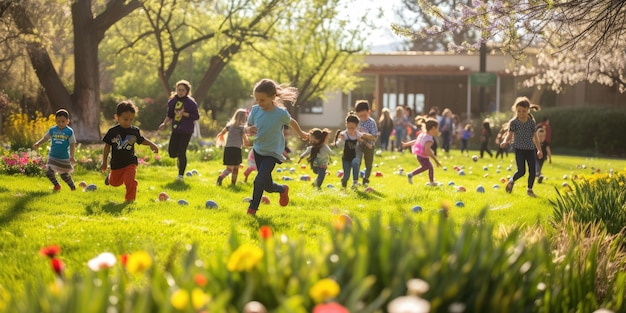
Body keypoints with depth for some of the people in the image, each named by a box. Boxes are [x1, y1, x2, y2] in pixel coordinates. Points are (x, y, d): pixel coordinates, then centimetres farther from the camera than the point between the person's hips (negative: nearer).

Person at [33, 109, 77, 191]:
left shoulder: (69, 131, -9)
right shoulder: (52, 130, 0)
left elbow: (72, 144, -8)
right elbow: (45, 138, 11)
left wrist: (72, 156, -16)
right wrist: (38, 143, -6)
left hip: (64, 158, -3)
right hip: (53, 156, 3)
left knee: (64, 175, 1)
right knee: (49, 173, -4)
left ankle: (72, 186, 27)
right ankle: (56, 185, 22)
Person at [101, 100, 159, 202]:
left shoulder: (134, 131, -6)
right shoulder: (113, 131, -12)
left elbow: (141, 140, 12)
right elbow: (107, 147, -3)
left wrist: (152, 144, -6)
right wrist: (104, 163, -1)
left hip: (130, 163, -1)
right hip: (116, 163, 1)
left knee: (130, 182, -21)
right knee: (115, 183, 23)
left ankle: (130, 199, -5)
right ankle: (110, 176, 58)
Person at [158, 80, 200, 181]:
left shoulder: (191, 102, -10)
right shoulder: (172, 101, 5)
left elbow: (196, 116, -10)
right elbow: (169, 115, 16)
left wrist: (184, 114, -19)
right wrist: (164, 123, 1)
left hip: (186, 131, -5)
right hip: (175, 129, 5)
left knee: (181, 152, -6)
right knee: (171, 152, 0)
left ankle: (181, 174, 7)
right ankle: (180, 158, 36)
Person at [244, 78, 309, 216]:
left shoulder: (281, 113, -20)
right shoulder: (255, 109, -12)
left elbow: (291, 122, 2)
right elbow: (247, 128, -1)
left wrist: (301, 133, 21)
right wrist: (248, 130, -26)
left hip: (272, 152, -4)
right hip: (258, 150, 4)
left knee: (259, 180, -19)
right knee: (268, 186, 12)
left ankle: (253, 207, -2)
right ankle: (283, 189, 44)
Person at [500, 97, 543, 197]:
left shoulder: (531, 122, 1)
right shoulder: (513, 122, -7)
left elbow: (535, 137, 8)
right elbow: (510, 134, -13)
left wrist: (539, 150, 11)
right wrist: (505, 141, -36)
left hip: (530, 149, 3)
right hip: (519, 149, -3)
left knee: (532, 170, 0)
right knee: (521, 171, -11)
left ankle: (529, 189, 17)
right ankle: (512, 181, 20)